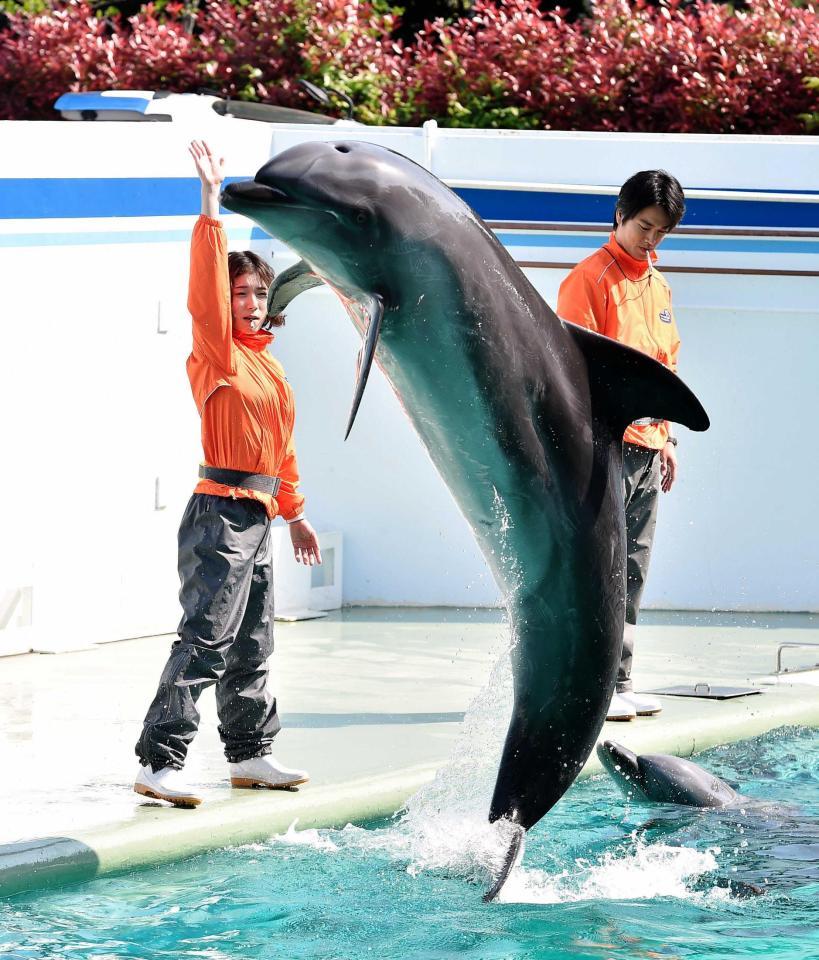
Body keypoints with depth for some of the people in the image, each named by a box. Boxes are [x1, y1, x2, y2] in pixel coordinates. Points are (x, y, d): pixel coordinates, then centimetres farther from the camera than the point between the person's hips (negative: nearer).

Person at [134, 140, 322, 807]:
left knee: (252, 645, 15)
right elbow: (205, 290, -22)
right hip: (222, 513, -8)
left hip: (259, 518, 8)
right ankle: (160, 763, -16)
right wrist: (211, 207, -26)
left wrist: (294, 512, 29)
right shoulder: (219, 352, -7)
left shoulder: (267, 360, 16)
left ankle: (250, 753, 25)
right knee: (204, 640, -14)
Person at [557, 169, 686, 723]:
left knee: (632, 573, 9)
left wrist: (666, 438, 21)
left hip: (647, 448, 8)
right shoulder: (591, 278, -7)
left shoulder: (658, 286, 18)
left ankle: (619, 681, 13)